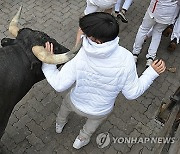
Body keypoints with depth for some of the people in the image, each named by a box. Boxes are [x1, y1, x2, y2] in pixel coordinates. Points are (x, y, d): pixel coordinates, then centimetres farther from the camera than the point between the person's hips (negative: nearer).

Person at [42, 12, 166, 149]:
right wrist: (152, 72, -10)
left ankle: (59, 125, 68)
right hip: (101, 111, 0)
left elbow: (59, 84, -25)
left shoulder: (81, 57, -36)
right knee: (96, 118, 38)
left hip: (76, 104, 0)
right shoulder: (125, 59, -33)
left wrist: (48, 61, -13)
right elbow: (132, 93, -21)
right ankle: (81, 140, 61)